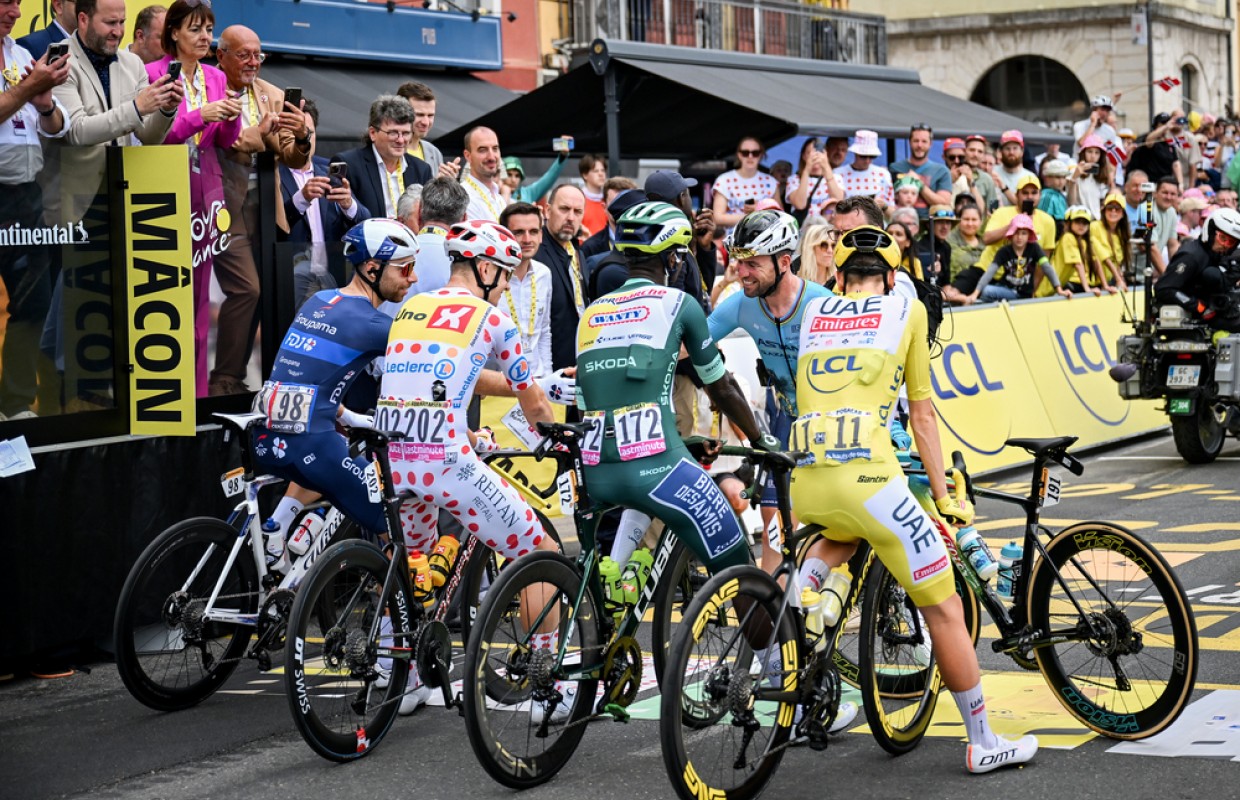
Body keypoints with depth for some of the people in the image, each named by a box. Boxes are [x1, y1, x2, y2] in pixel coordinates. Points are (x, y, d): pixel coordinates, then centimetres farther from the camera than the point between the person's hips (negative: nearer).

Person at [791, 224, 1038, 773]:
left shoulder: (813, 311, 21)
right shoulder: (906, 310, 13)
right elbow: (921, 414, 16)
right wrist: (943, 497, 22)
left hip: (804, 484, 4)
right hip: (866, 477, -4)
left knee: (848, 534, 39)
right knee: (944, 609, 8)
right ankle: (983, 743, 13)